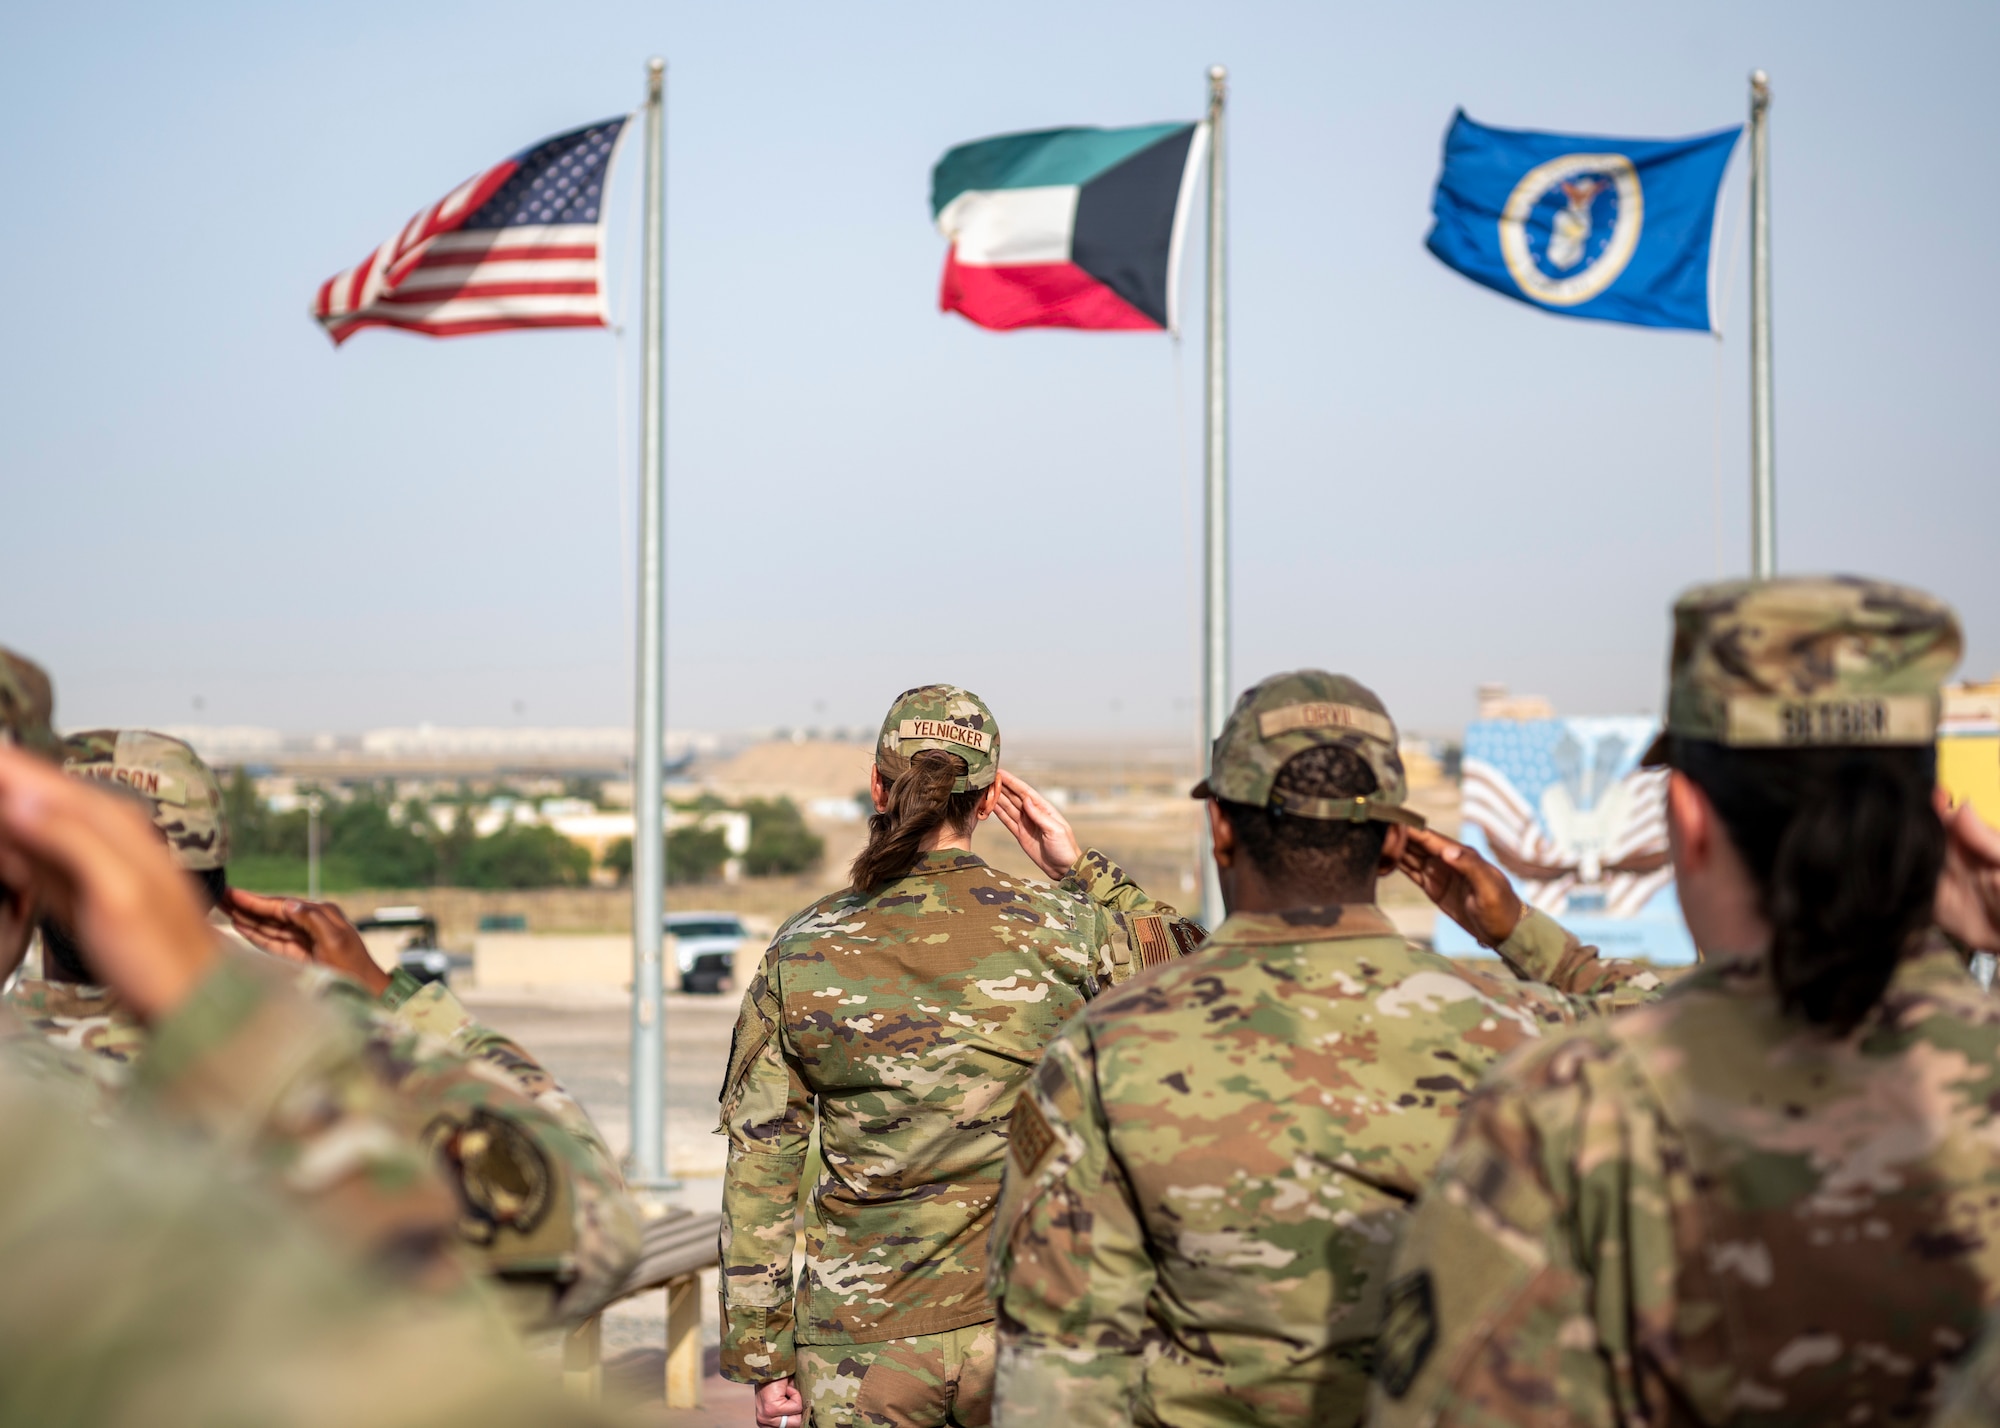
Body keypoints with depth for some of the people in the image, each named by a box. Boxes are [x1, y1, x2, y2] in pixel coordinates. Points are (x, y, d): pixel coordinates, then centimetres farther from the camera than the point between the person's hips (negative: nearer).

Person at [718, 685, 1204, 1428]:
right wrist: (1080, 867, 12)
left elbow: (759, 1169, -1)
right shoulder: (1057, 927, -7)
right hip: (1024, 1332, 0)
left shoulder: (801, 954, -4)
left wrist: (763, 1362, 6)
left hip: (865, 1343, 0)